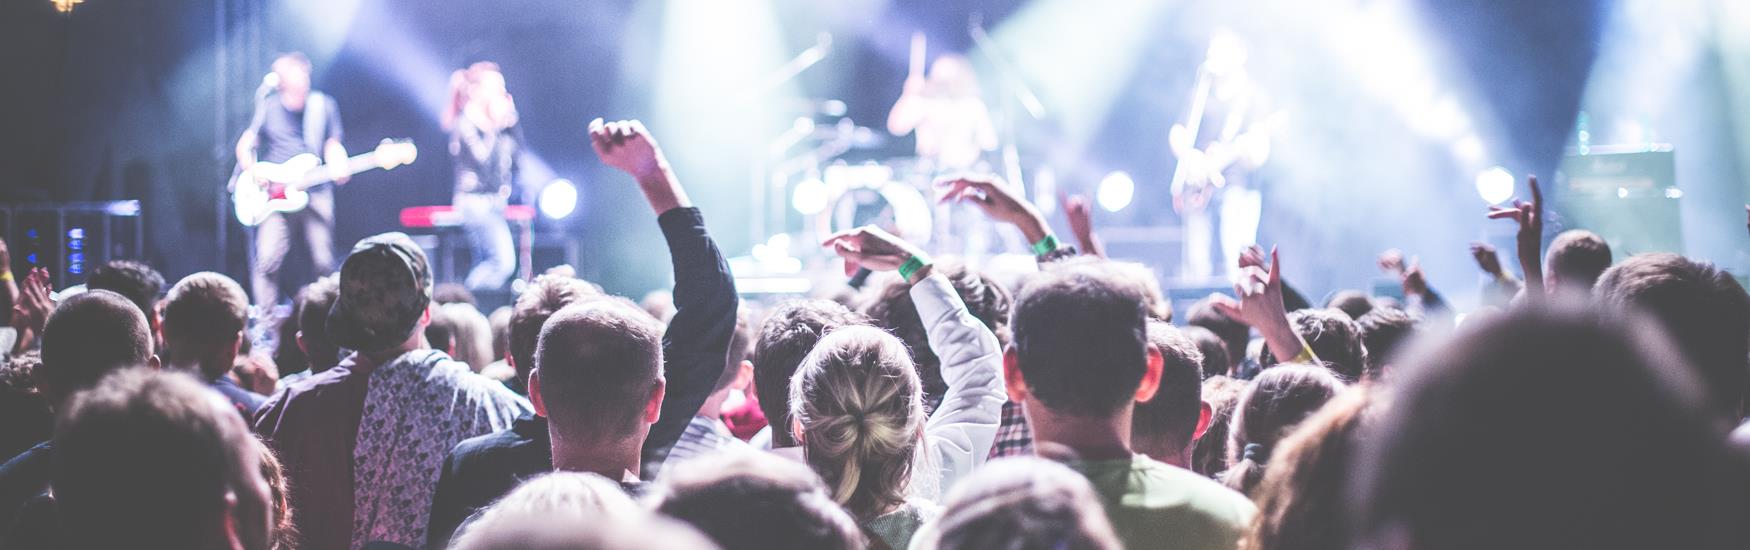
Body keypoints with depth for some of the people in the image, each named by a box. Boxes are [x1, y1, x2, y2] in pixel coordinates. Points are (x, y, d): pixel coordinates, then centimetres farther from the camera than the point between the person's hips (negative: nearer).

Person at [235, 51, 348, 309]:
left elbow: (333, 145, 9)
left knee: (324, 264, -1)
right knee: (267, 260, -13)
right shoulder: (267, 107, 4)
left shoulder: (323, 106, 6)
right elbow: (245, 145, 9)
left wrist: (338, 166, -12)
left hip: (316, 194, 1)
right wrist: (251, 172, -9)